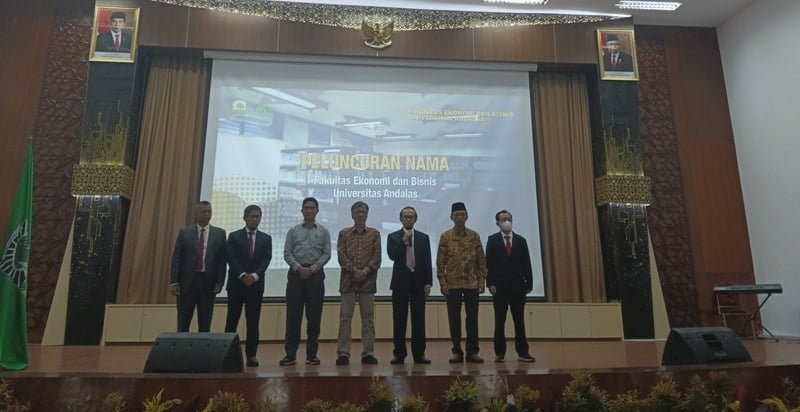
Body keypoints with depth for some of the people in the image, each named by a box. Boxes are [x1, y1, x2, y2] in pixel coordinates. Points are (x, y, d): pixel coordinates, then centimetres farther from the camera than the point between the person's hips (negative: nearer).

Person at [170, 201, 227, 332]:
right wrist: (174, 281, -5)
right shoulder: (184, 232, 5)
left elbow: (222, 260, 2)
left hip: (208, 282, 0)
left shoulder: (219, 233, 5)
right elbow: (176, 258, 1)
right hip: (187, 281, 0)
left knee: (205, 324, 6)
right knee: (183, 322, 6)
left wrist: (219, 282, -4)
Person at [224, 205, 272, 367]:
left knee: (253, 321, 2)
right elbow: (231, 259, -4)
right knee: (232, 320, 2)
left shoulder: (266, 238, 9)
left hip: (256, 284, 1)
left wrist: (254, 276, -16)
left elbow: (266, 260, -1)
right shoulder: (234, 236, 6)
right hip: (236, 283, -1)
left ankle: (251, 355, 8)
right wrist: (242, 275, -16)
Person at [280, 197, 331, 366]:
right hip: (296, 273, 0)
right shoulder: (293, 231, 10)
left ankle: (312, 354, 10)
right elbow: (287, 253, 3)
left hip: (316, 274, 0)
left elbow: (326, 254, 1)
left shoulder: (324, 231, 8)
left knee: (314, 316, 2)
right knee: (293, 315, -1)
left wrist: (312, 269, -11)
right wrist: (299, 268, -12)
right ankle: (291, 354, 6)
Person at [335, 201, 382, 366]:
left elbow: (377, 256, 3)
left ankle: (368, 353, 9)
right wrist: (354, 270, -11)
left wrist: (365, 271, -11)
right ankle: (343, 353, 4)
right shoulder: (344, 233, 10)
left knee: (368, 318, 3)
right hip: (348, 280, 0)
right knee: (345, 317, 0)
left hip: (368, 280, 0)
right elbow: (341, 255, 1)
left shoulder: (375, 233, 10)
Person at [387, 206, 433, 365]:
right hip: (400, 282, -1)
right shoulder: (393, 237, 7)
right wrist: (404, 240, -12)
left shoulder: (423, 237, 10)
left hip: (418, 282, 1)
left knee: (418, 320, 3)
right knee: (399, 320, 2)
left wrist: (428, 283, -1)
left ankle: (419, 353, 10)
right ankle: (399, 353, 11)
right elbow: (392, 255, -10)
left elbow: (427, 262, 6)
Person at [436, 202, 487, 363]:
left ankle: (472, 351, 13)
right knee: (454, 319, 3)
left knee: (472, 318, 4)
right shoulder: (445, 236, 2)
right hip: (452, 284, -1)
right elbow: (440, 262, 0)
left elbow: (481, 260, 6)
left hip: (472, 283, 1)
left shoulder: (474, 236, 6)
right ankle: (457, 352, 13)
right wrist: (442, 283, -6)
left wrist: (482, 281, -1)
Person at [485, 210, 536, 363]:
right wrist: (490, 284, -10)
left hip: (517, 286, 2)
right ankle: (499, 352, 10)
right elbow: (489, 263, -1)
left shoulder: (521, 240, 10)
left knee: (519, 320, 5)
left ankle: (522, 352, 10)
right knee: (499, 321, 4)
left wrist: (529, 284, -1)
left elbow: (526, 264, 7)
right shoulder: (492, 240, 4)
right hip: (499, 286, -2)